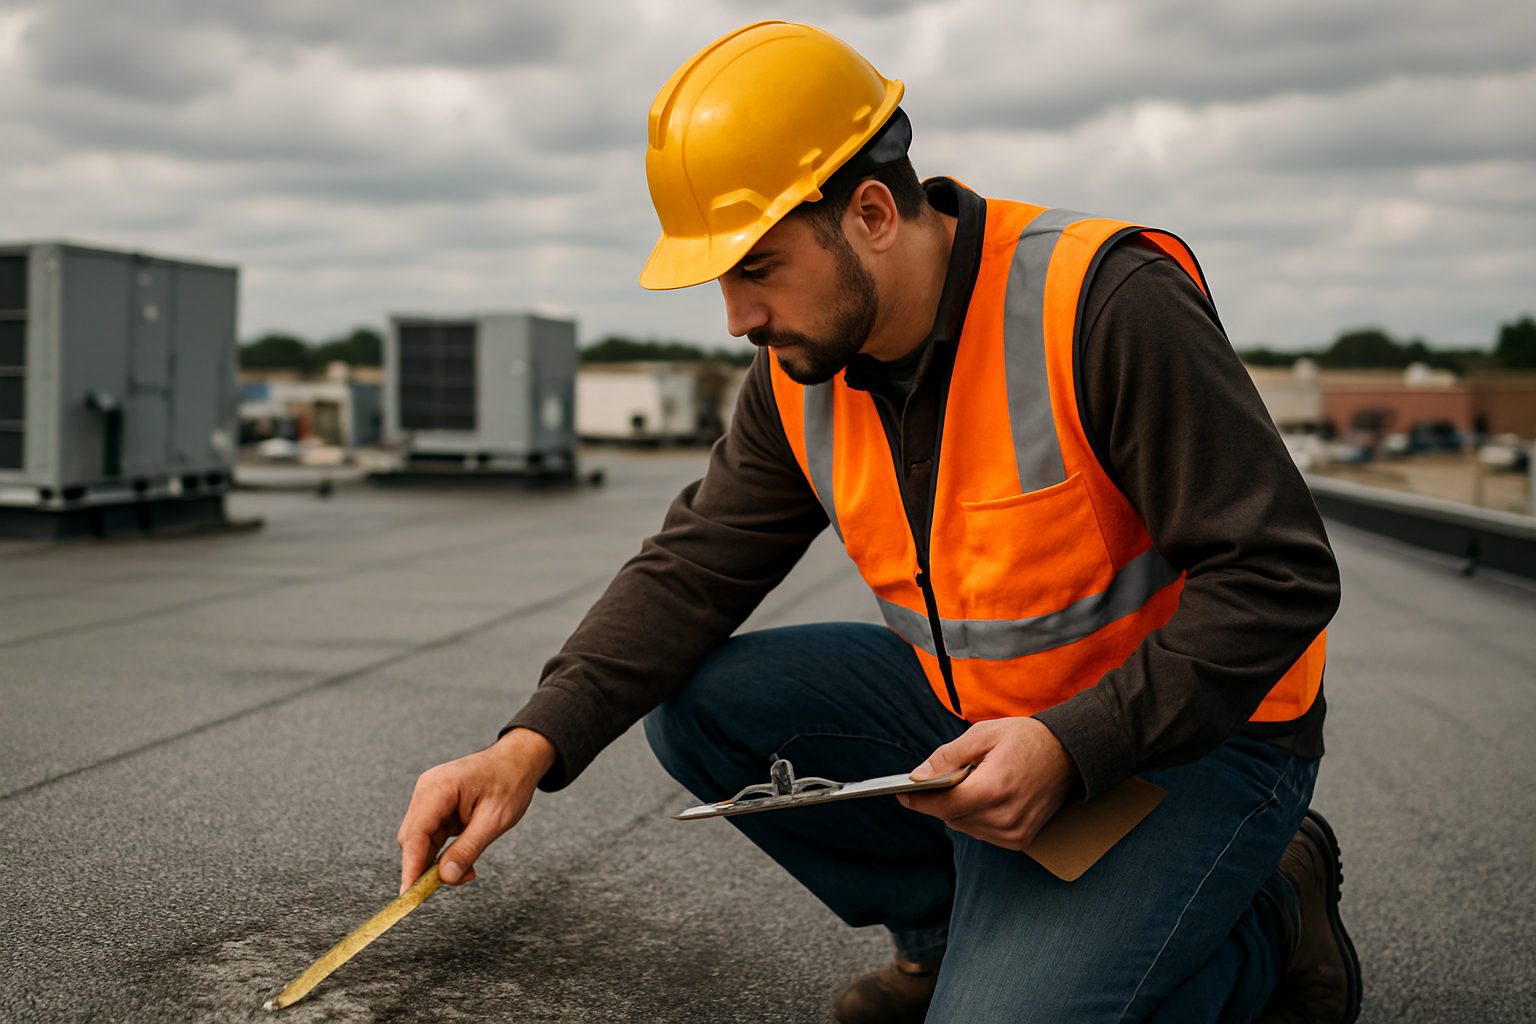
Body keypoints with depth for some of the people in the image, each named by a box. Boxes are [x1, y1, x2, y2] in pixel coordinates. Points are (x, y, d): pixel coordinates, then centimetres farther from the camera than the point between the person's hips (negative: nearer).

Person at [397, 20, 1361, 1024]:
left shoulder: (1105, 302, -25)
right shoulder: (801, 373, -4)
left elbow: (1278, 576, -24)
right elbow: (694, 569, -1)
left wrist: (1068, 750, -30)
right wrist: (530, 746, -15)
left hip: (1193, 732, -6)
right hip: (985, 715, 7)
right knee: (699, 703, -7)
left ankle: (1269, 920, 5)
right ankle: (955, 930, 10)